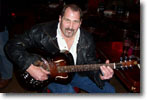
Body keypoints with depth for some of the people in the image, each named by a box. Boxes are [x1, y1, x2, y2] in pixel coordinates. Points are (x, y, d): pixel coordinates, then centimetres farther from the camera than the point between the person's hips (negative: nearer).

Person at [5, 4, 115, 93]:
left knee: (109, 91, 0)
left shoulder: (87, 39, -12)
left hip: (75, 73, 4)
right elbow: (12, 45, -19)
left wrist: (100, 75, -30)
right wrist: (30, 67, -30)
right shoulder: (43, 32, -22)